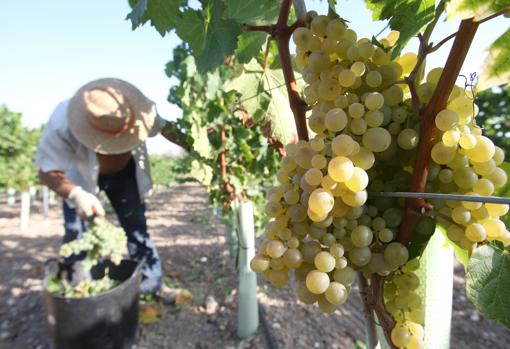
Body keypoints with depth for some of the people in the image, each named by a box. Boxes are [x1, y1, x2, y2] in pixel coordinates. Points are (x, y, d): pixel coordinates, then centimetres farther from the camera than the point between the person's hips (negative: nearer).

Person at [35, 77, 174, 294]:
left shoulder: (141, 109, -34)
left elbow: (165, 128, -15)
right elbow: (47, 171, -31)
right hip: (80, 177, -1)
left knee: (137, 229, 4)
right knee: (76, 237, -7)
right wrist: (75, 194, -50)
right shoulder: (62, 124, -39)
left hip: (125, 172, 2)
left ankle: (151, 289, 19)